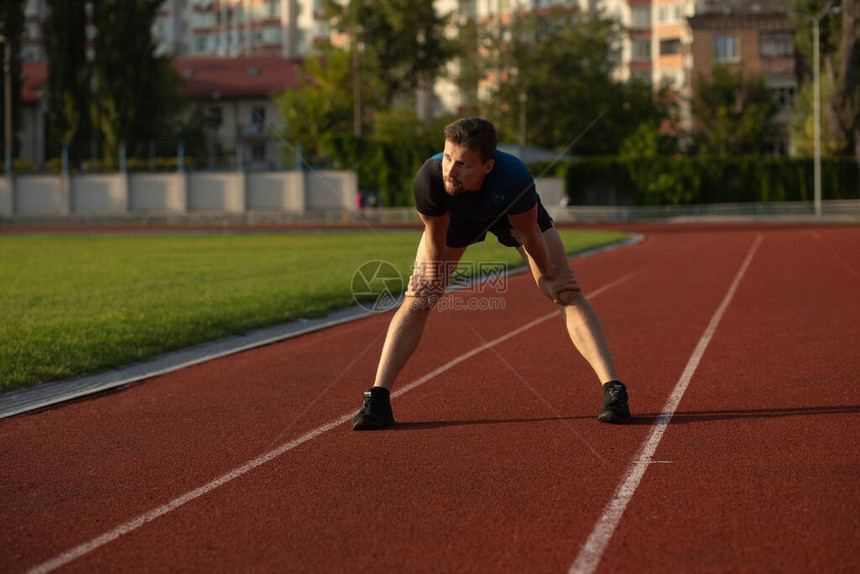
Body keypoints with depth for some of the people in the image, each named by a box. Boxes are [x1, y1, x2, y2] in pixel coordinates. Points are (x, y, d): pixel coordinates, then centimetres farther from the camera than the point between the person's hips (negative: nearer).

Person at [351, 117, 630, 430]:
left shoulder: (515, 178, -47)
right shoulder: (429, 178, -42)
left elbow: (529, 236, -27)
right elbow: (435, 237, -20)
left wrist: (547, 278, -11)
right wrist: (432, 276, -7)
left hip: (512, 213, -1)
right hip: (456, 217, 1)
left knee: (568, 294, -10)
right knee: (417, 301, -9)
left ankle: (613, 390, -6)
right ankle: (377, 399, -5)